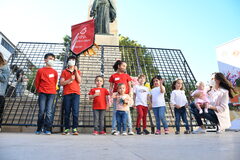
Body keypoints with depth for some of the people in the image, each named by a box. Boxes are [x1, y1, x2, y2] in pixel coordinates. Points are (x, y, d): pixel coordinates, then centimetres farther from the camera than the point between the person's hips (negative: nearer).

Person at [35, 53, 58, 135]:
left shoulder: (55, 72, 9)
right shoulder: (40, 70, 4)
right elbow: (36, 82, 10)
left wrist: (53, 90, 13)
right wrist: (39, 91, 13)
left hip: (51, 93, 1)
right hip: (42, 93, -1)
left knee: (49, 111, -4)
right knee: (41, 111, 1)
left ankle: (47, 129, 0)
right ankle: (39, 129, 13)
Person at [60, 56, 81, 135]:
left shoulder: (77, 71, 16)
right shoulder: (64, 72, 13)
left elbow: (79, 81, 1)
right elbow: (61, 83, 3)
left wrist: (76, 71, -4)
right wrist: (70, 79, -10)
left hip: (76, 93, 0)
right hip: (67, 94, 0)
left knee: (75, 111, -8)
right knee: (67, 112, 1)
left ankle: (75, 129, -6)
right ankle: (66, 129, 6)